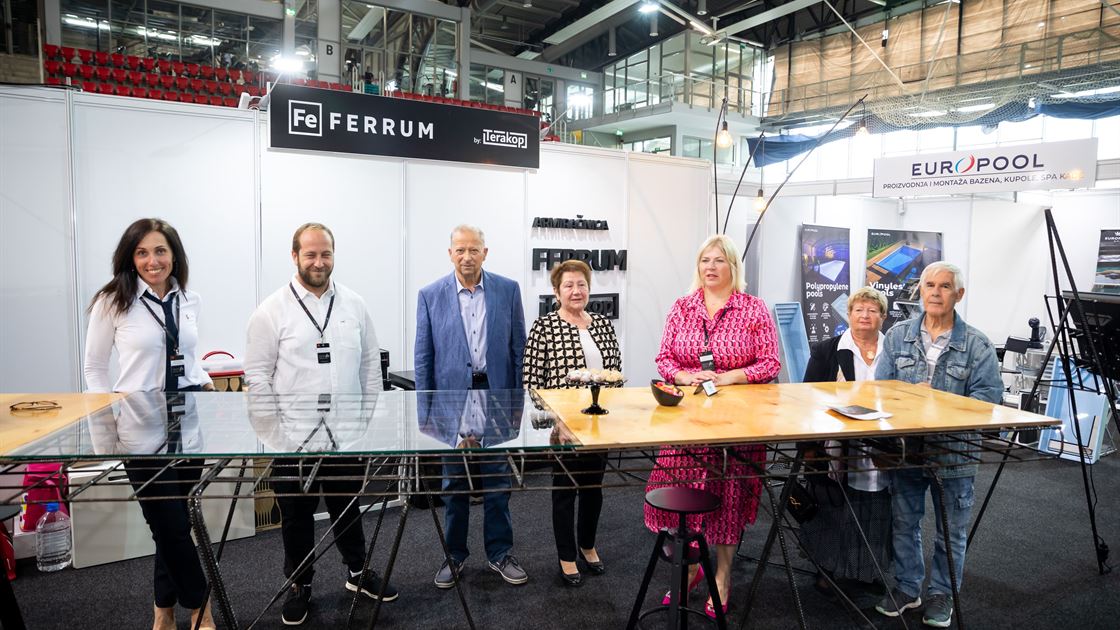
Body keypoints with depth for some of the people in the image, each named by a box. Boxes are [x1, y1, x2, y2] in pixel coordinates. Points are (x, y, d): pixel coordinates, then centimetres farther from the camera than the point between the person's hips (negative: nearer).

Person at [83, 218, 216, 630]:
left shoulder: (190, 301, 7)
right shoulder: (112, 302, -5)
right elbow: (94, 368, 2)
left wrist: (207, 386, 2)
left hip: (189, 416, 4)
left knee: (174, 520, 12)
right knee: (170, 522, 0)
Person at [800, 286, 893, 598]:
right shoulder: (826, 351, 2)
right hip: (837, 453, -2)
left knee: (875, 512, 10)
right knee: (833, 511, 6)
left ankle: (870, 569, 28)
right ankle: (828, 568, 23)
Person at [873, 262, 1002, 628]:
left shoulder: (977, 345, -5)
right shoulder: (898, 335, 2)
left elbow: (988, 398, -10)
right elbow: (881, 386, 1)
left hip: (954, 453, -2)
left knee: (952, 530, 12)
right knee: (904, 523, 14)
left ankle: (942, 594, 31)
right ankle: (907, 587, 31)